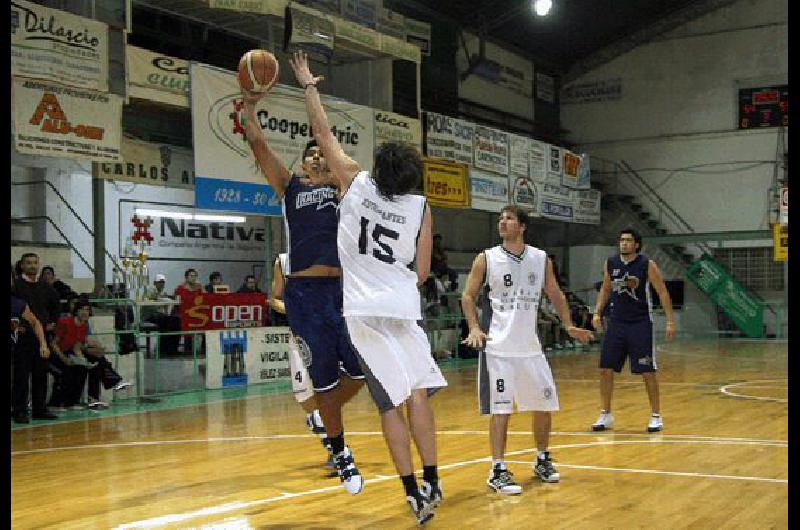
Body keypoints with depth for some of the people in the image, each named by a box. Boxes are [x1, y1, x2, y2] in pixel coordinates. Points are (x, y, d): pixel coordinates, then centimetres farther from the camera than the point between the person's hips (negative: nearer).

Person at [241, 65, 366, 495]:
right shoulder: (290, 186, 12)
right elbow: (259, 145, 4)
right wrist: (248, 105, 1)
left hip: (341, 288, 1)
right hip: (303, 293, -1)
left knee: (361, 369, 1)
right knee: (324, 377, 3)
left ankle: (325, 416, 30)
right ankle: (341, 455, 16)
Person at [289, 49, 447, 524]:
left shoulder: (356, 184, 2)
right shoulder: (421, 207, 2)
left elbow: (324, 134, 11)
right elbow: (423, 272, 5)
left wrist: (309, 85, 22)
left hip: (362, 310, 0)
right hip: (403, 308, 0)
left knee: (392, 401, -1)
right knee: (417, 392, 10)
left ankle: (414, 491, 0)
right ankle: (431, 481, 9)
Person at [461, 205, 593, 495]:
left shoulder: (541, 259, 6)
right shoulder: (487, 259, -3)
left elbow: (555, 294, 16)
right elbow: (468, 296, 0)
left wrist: (569, 326, 5)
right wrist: (474, 328, -14)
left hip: (530, 346, 4)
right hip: (498, 347, -4)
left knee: (544, 405, 11)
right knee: (501, 409, -7)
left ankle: (542, 460, 30)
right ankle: (498, 471, 1)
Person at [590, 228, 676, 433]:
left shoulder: (647, 264, -8)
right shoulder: (610, 263, 4)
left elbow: (662, 292, -5)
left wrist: (670, 321, -10)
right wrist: (597, 312, 7)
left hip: (640, 324, -4)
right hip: (616, 322, 4)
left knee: (647, 372, -2)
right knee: (605, 369, 2)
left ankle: (656, 416, 11)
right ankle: (606, 415, 15)